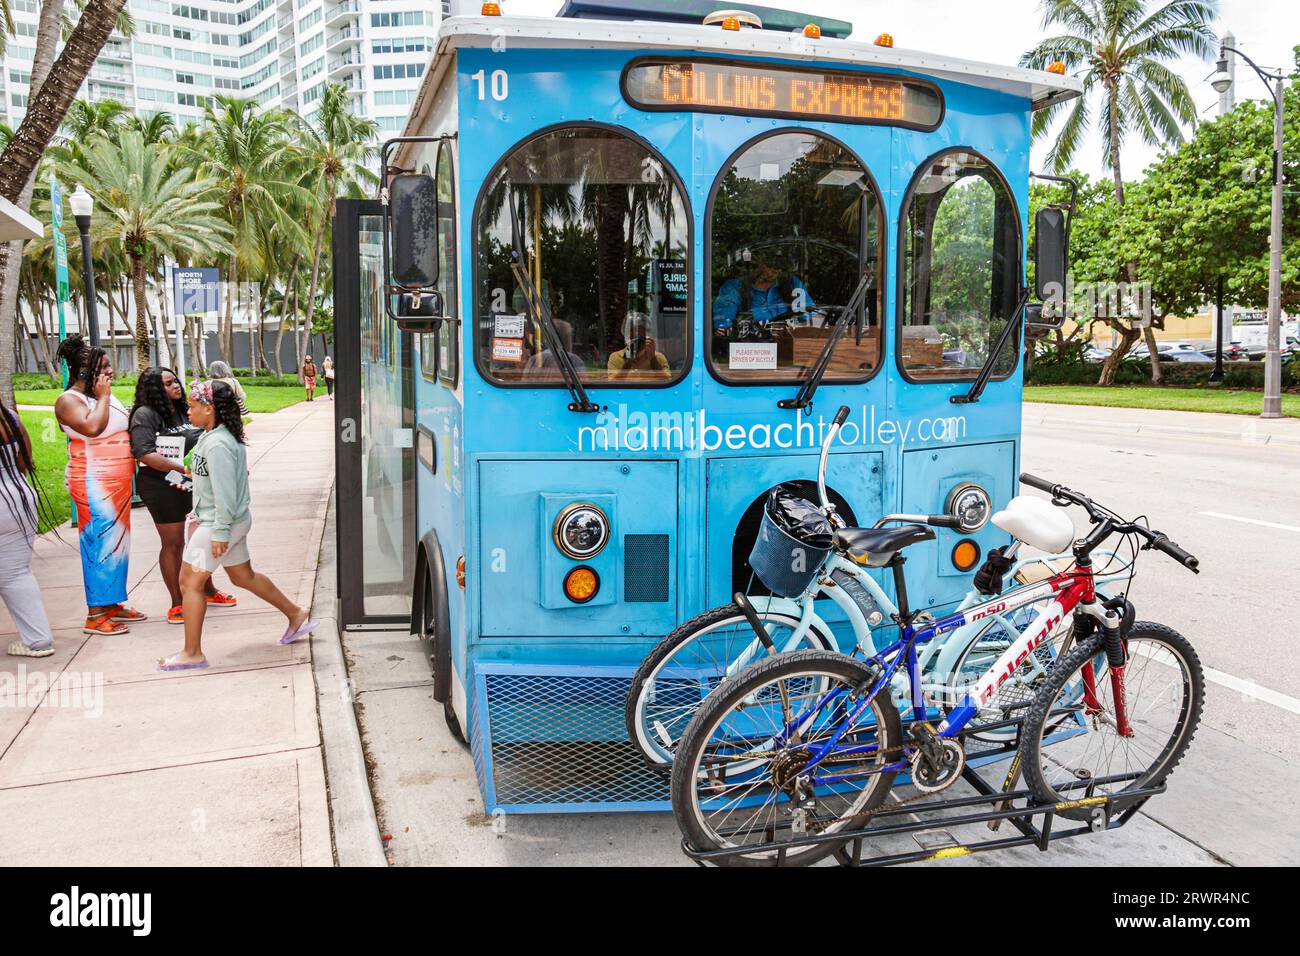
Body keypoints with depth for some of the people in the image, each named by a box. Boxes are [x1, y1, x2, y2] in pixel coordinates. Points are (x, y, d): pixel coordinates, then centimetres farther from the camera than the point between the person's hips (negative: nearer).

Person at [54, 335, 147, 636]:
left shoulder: (104, 395, 14)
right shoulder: (69, 400, -11)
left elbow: (124, 429, 28)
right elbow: (93, 427, -29)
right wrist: (102, 397, -16)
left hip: (118, 482, 9)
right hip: (94, 484, -9)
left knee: (117, 542, 13)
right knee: (100, 544, -6)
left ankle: (112, 604, 24)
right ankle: (95, 615, 1)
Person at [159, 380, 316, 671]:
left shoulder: (217, 445, -23)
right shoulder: (210, 437, 9)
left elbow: (225, 492, -25)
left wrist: (220, 532, -22)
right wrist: (199, 516, 22)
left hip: (221, 523, -10)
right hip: (235, 520, 10)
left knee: (190, 581, -1)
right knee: (243, 576, 20)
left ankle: (192, 653, 7)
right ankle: (296, 615, 30)